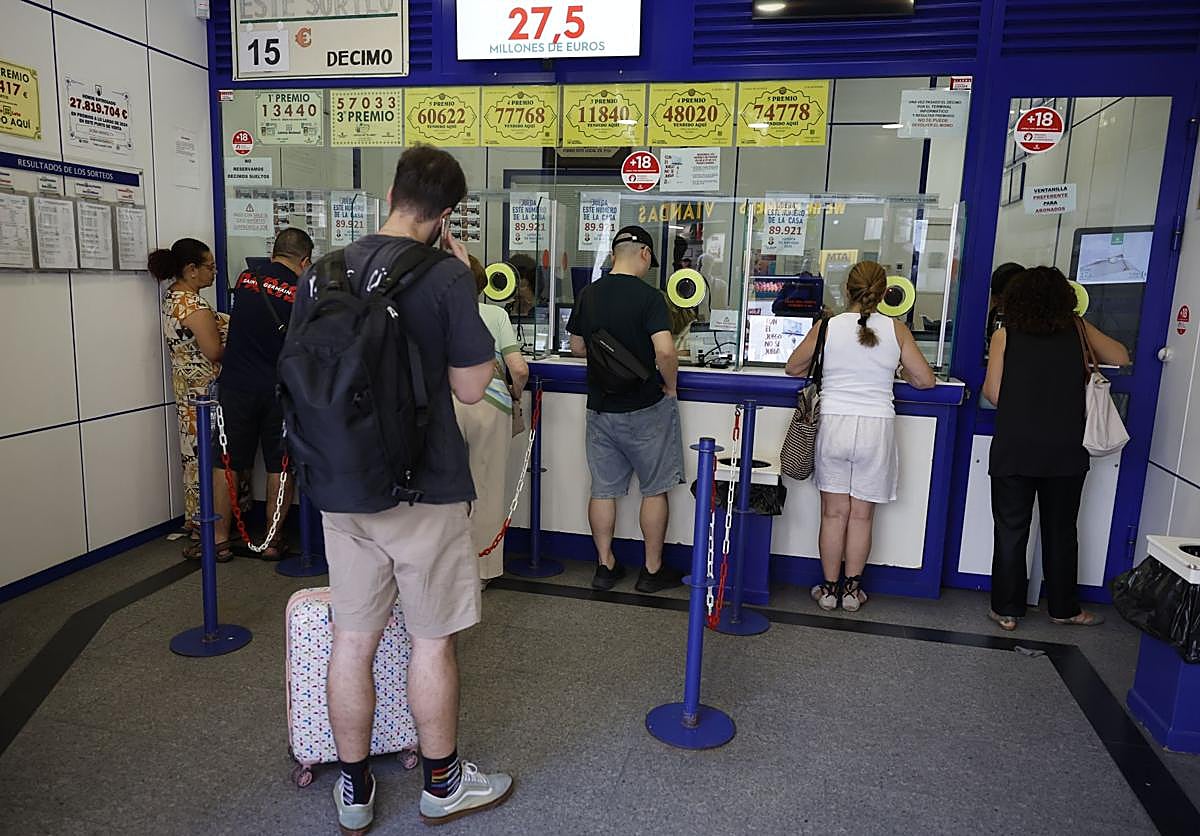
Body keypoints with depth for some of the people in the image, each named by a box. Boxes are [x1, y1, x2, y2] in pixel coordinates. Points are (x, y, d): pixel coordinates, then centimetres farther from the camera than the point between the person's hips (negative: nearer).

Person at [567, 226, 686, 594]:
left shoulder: (588, 294, 2)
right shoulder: (648, 296, -15)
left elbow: (577, 347, 12)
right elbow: (665, 351, -25)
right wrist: (670, 386, -9)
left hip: (600, 407, 5)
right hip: (646, 410, -4)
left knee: (603, 489, 13)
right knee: (654, 489, 9)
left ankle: (605, 565, 22)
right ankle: (653, 570, 18)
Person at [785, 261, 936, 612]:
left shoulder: (827, 327, -2)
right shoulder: (896, 330, -1)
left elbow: (793, 368, 11)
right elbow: (926, 380, 4)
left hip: (833, 423, 0)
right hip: (876, 426, 0)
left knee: (833, 513, 9)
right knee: (861, 515, 10)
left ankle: (829, 589, 18)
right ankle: (852, 590, 20)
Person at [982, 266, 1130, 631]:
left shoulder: (1005, 335, -2)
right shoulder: (1077, 330, 3)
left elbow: (993, 394, -4)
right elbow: (1121, 358, 18)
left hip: (1014, 450, -2)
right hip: (1065, 451, 2)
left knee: (1011, 531, 8)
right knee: (1061, 532, 15)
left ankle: (1006, 610, 15)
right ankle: (1064, 608, 28)